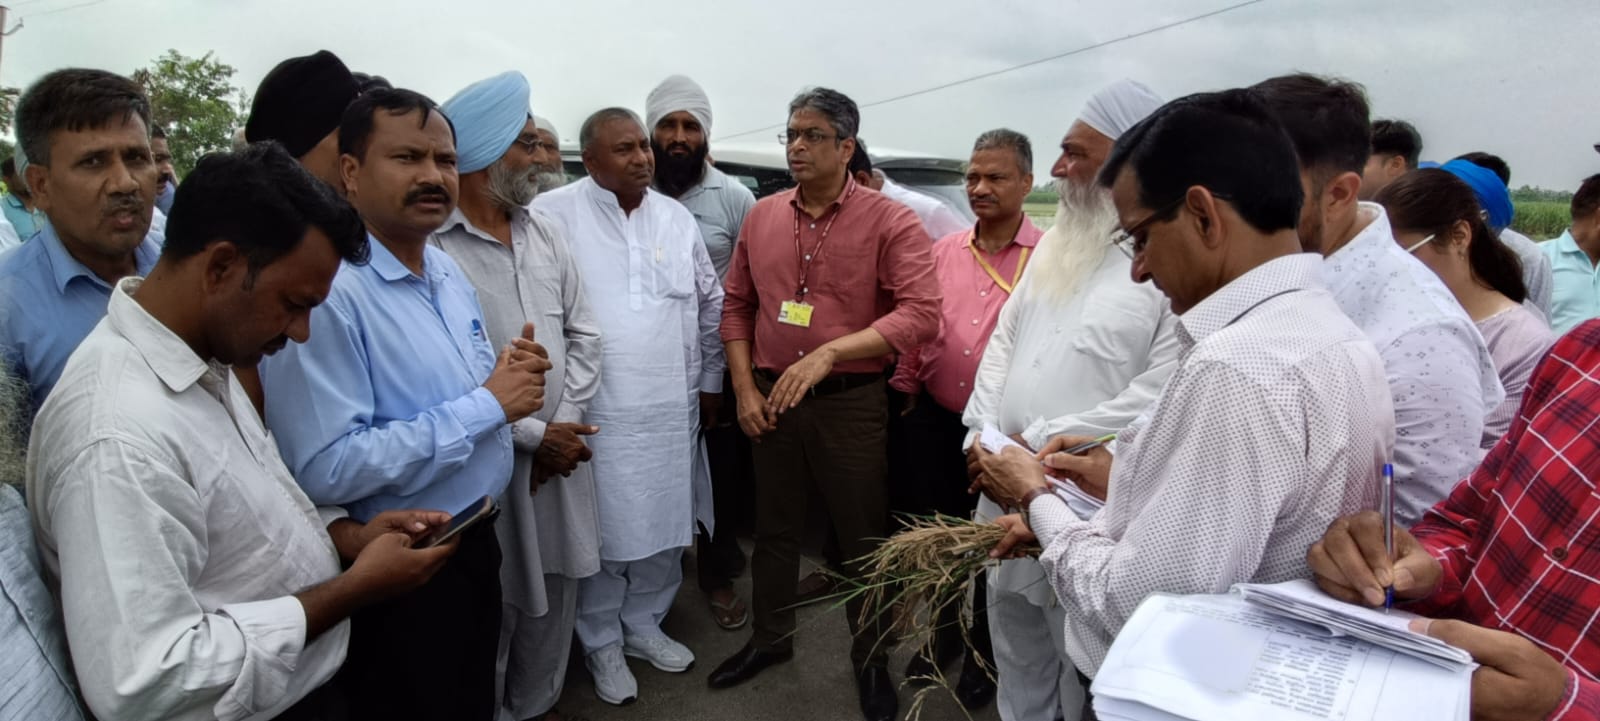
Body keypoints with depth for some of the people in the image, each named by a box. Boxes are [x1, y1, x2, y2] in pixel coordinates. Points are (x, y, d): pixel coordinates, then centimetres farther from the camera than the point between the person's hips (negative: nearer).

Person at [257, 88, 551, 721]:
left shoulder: (448, 271, 5)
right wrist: (488, 405, -24)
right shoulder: (326, 291, -23)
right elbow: (327, 469, -29)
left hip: (474, 541, 8)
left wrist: (513, 378, -7)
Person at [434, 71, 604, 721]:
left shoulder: (546, 236, 7)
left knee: (553, 595, 18)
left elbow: (583, 334, 9)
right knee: (491, 611, 9)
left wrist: (565, 423, -4)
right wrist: (531, 435, -15)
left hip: (559, 451, 6)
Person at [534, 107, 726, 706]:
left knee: (666, 527, 14)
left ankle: (644, 624, 36)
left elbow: (711, 304, 14)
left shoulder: (677, 217, 8)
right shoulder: (554, 215, -9)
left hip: (673, 409, 5)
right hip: (597, 411, -4)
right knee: (604, 534, 6)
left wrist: (709, 382, 14)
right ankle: (603, 642, 28)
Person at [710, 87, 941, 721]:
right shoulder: (762, 216, 5)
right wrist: (745, 389, 3)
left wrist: (829, 351, -28)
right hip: (771, 400, 4)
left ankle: (870, 659, 33)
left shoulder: (890, 222, -10)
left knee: (863, 539, 10)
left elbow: (922, 313, -20)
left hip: (851, 402, -4)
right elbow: (737, 306, 11)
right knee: (774, 529, 19)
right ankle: (769, 639, 41)